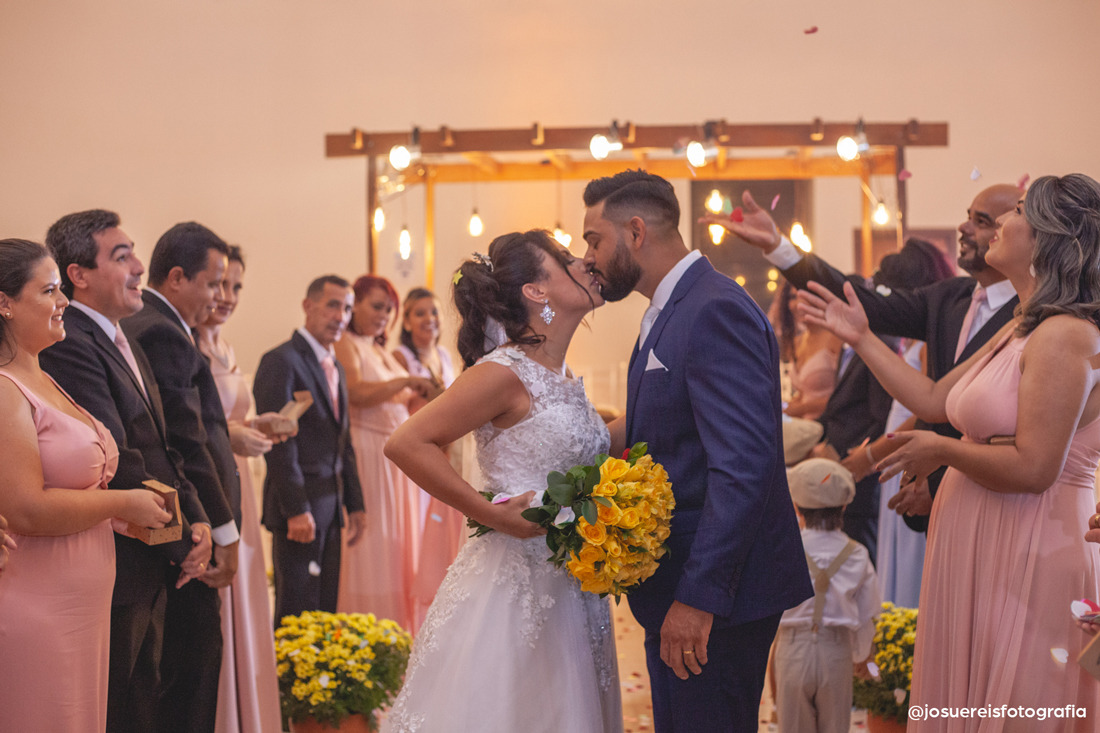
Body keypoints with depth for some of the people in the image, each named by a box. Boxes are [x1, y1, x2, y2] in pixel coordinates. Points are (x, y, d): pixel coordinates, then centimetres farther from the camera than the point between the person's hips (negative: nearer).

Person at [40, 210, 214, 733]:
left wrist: (196, 520, 0)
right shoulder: (69, 345, -19)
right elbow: (118, 464, -23)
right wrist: (181, 543, -14)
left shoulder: (128, 345, 14)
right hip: (114, 571, -10)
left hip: (154, 569, 10)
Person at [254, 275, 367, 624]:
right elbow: (279, 442, -16)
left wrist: (355, 503, 18)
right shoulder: (282, 361, -10)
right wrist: (296, 511, -20)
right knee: (297, 611, -5)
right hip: (299, 507, -8)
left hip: (331, 505, 8)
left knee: (325, 609, 9)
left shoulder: (335, 367, 18)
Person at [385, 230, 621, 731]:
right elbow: (406, 445, -18)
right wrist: (491, 514, -18)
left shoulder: (562, 379, 13)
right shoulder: (504, 372, -12)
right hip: (515, 584, -8)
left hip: (569, 590, 8)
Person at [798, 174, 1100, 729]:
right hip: (977, 548, 10)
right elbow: (934, 400, 17)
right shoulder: (1019, 330, 13)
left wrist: (942, 451, -9)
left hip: (1027, 557, -10)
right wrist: (861, 338, 21)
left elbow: (1032, 468, -24)